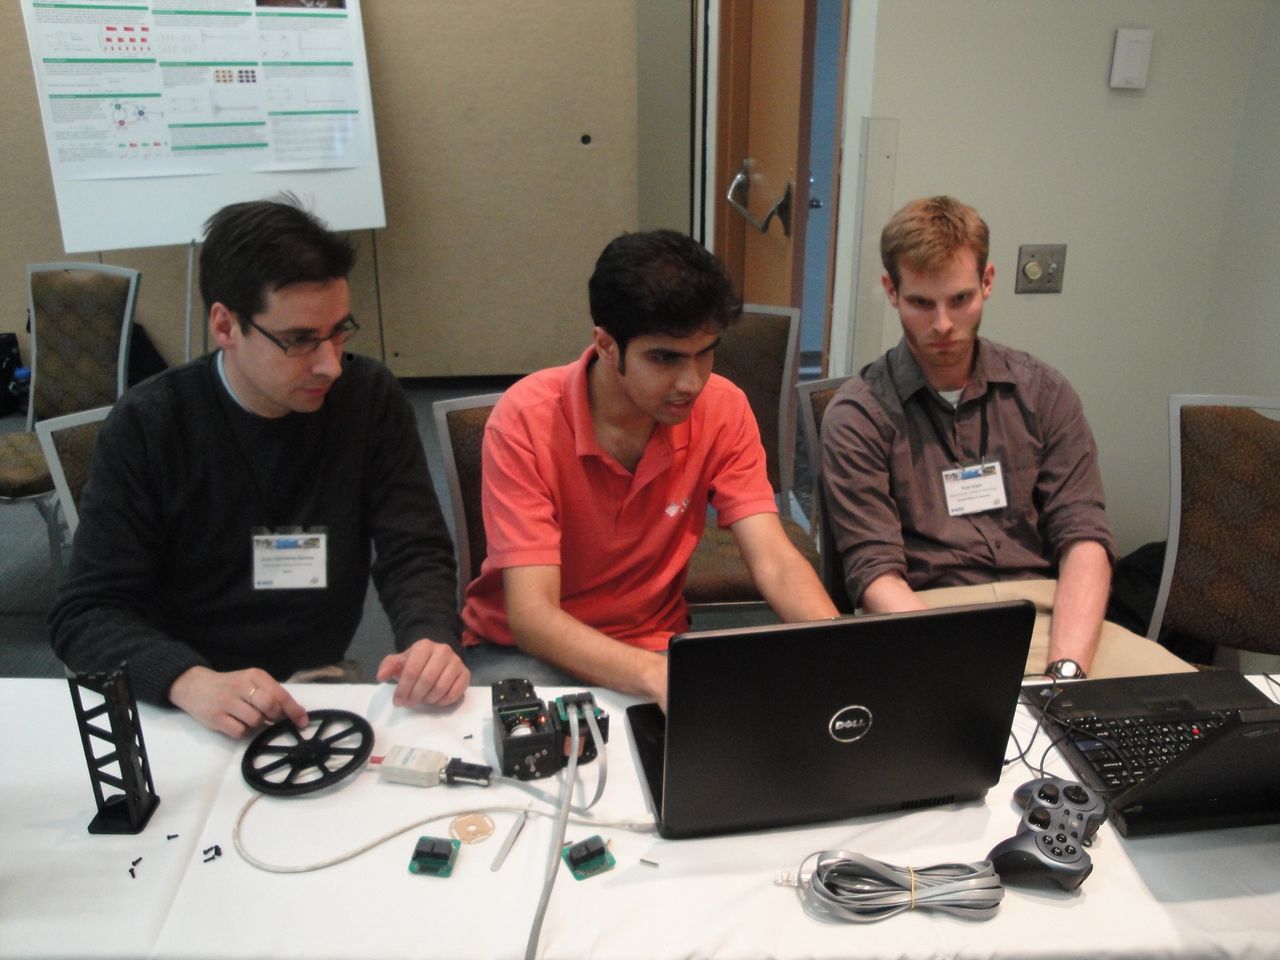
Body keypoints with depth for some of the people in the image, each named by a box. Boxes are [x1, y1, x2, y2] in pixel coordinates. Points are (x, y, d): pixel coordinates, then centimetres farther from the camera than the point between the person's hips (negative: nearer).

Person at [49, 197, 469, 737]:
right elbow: (87, 612, -10)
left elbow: (413, 553, -5)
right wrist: (189, 681, -31)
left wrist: (432, 640, -28)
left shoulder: (370, 399, -5)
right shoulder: (145, 427, -8)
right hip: (178, 705, 0)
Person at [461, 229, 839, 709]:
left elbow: (775, 563, -17)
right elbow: (530, 614, -28)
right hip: (525, 647, -4)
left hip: (653, 645, 5)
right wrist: (656, 675, -45)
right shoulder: (526, 421, -23)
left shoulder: (723, 410, -12)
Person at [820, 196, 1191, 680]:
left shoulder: (1042, 392, 9)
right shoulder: (857, 416, -1)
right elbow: (876, 573, -7)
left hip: (1048, 610, 4)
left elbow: (1085, 540, 2)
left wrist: (1066, 669, -14)